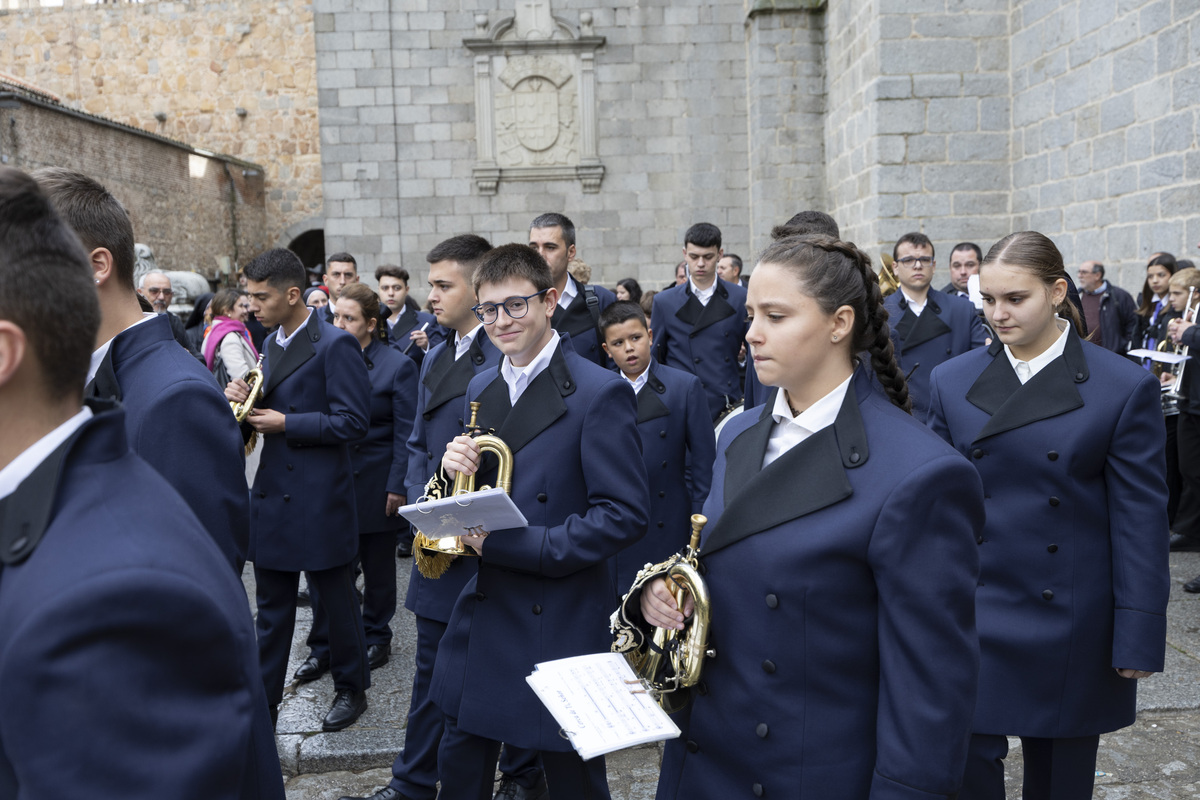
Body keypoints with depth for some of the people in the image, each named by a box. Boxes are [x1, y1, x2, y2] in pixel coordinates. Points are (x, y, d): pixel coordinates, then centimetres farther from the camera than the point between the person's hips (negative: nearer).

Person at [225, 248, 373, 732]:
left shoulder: (336, 345, -14)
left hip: (318, 497, -7)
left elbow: (352, 422, -19)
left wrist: (285, 424, -18)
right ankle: (264, 697, 28)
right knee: (272, 603, 16)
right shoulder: (272, 343, 12)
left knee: (336, 598, 9)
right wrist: (242, 397, -1)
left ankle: (351, 689, 27)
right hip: (270, 492, 8)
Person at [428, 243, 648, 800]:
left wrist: (516, 544, -23)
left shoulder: (600, 393, -15)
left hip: (559, 623, -6)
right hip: (481, 609, 6)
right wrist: (455, 467, -8)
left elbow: (624, 514, -19)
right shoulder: (480, 388, 8)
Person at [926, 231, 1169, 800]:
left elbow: (1140, 519, -6)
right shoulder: (953, 380, 0)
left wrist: (1139, 640, -7)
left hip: (1072, 623, -1)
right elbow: (937, 498, 4)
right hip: (974, 613, 1)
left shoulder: (1124, 387, -7)